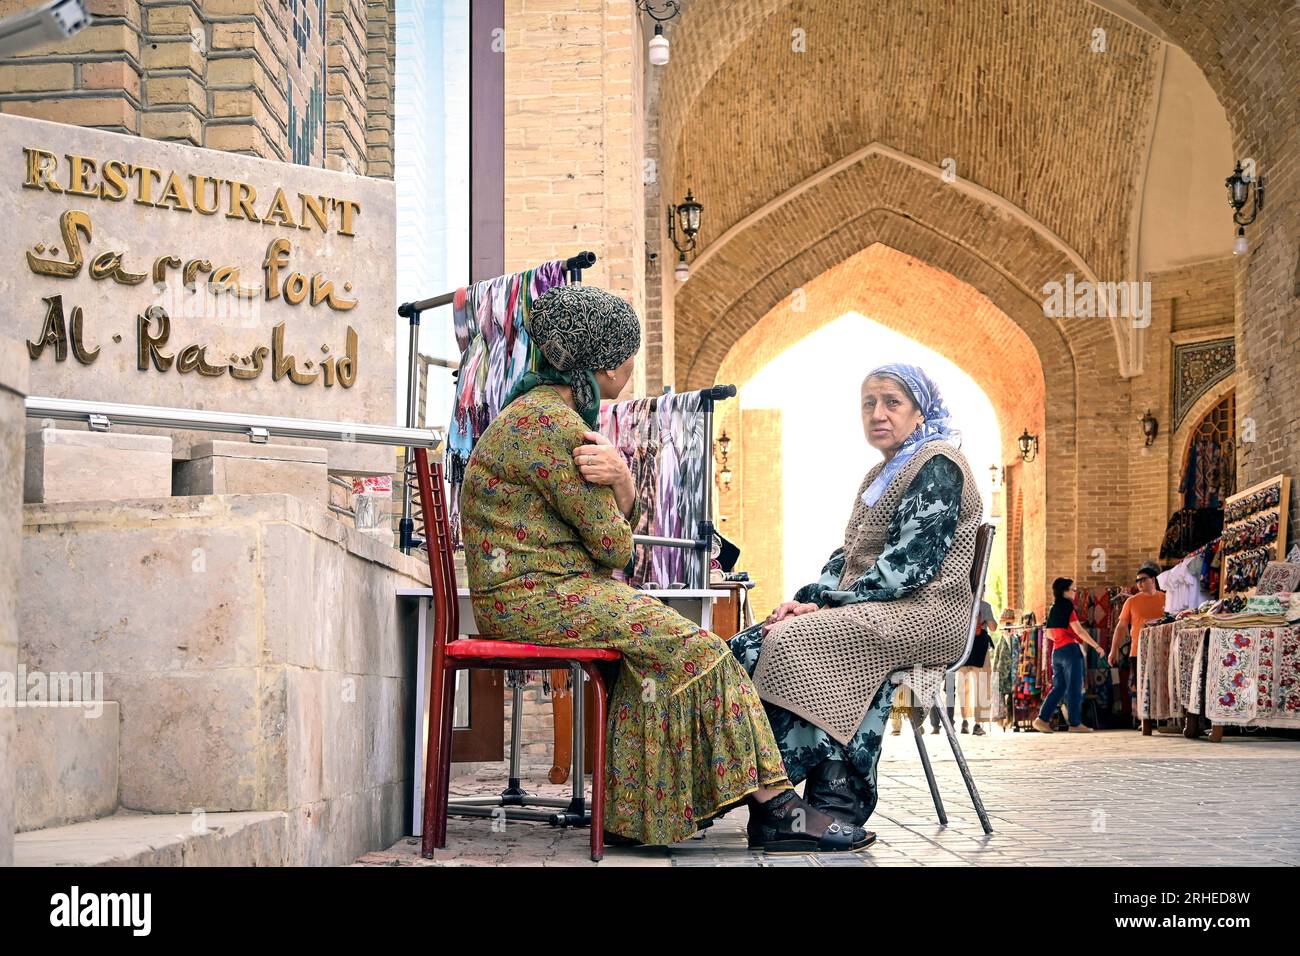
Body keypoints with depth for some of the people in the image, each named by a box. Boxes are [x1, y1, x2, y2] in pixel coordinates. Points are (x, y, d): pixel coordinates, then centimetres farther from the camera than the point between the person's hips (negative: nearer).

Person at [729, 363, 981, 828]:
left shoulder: (938, 465, -6)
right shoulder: (879, 476, 24)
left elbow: (910, 563, -16)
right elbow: (848, 555, 20)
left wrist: (827, 603, -17)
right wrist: (808, 599, 0)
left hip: (920, 613, -9)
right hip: (875, 612, 9)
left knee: (792, 641, -29)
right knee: (749, 644, -12)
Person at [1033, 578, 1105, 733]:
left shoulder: (1054, 609, 15)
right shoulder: (1067, 607, -9)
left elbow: (1048, 634, 19)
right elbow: (1078, 630, -14)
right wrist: (1096, 646, -11)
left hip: (1057, 650, 8)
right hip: (1070, 649, -8)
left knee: (1058, 687, 9)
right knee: (1074, 687, -2)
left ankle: (1042, 719, 0)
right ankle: (1075, 723, 0)